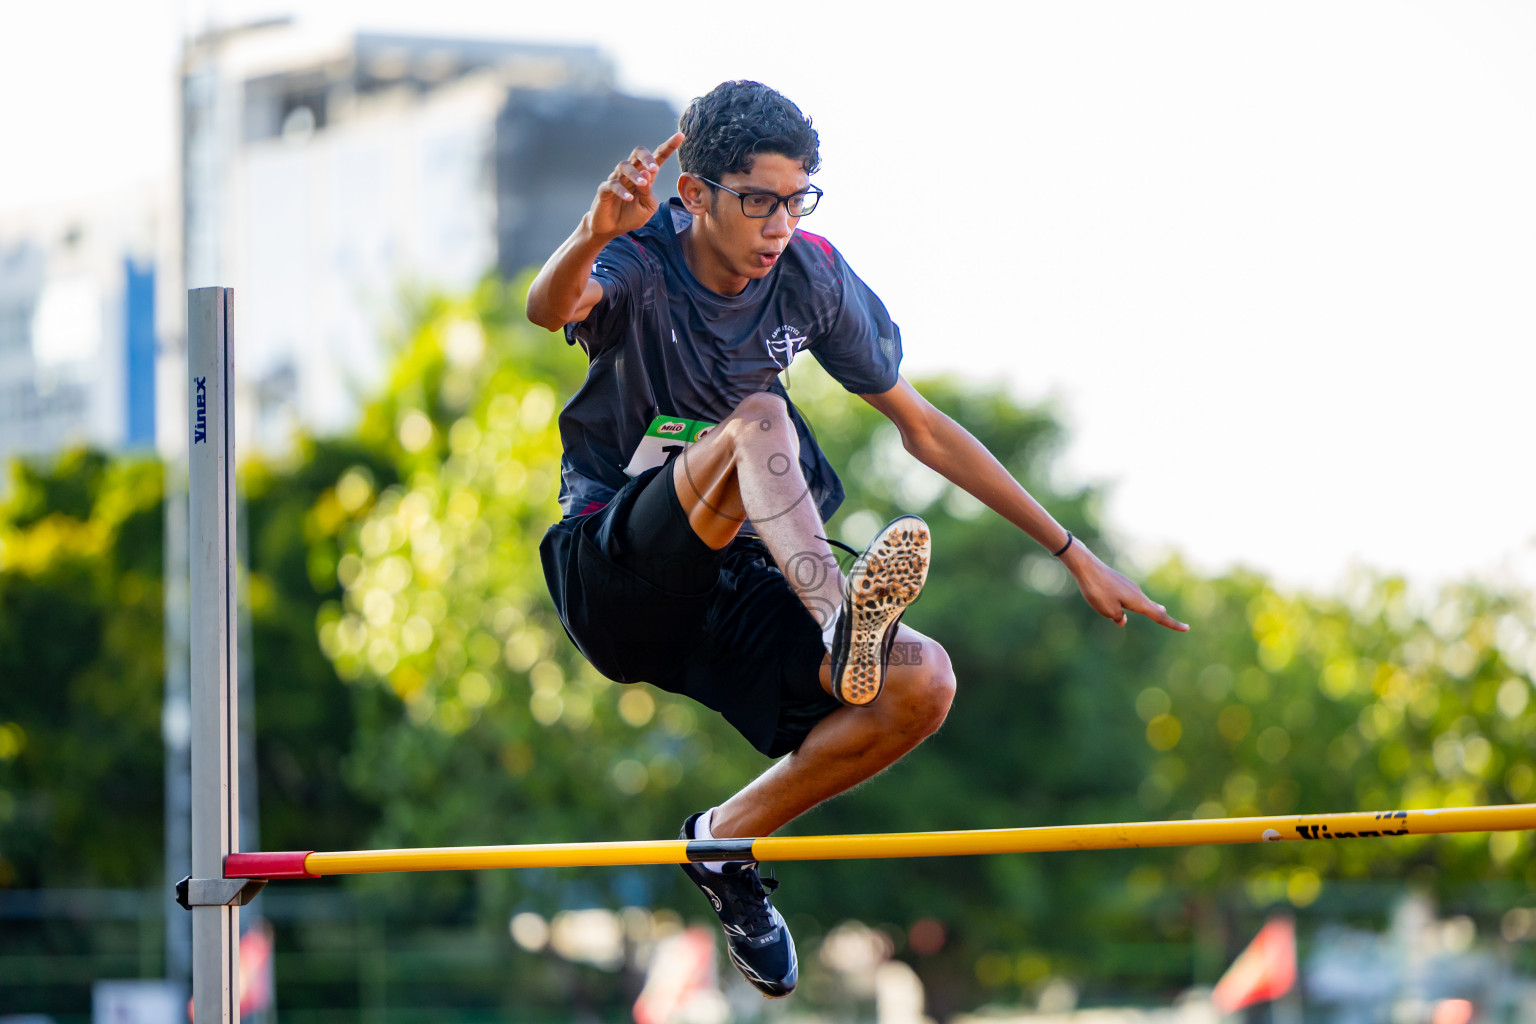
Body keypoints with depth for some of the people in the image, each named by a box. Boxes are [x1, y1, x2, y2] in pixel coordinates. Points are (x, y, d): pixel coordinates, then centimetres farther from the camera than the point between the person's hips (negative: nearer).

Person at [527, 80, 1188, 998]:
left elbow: (922, 427, 8)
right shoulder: (639, 265, -12)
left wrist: (1075, 555, 6)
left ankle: (726, 843, -1)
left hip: (731, 587, 5)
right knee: (758, 420, -30)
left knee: (923, 684, -19)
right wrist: (595, 234, -61)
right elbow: (549, 309, -37)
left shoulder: (811, 277, 1)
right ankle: (841, 621, -52)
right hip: (613, 575, -5)